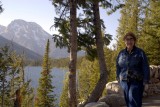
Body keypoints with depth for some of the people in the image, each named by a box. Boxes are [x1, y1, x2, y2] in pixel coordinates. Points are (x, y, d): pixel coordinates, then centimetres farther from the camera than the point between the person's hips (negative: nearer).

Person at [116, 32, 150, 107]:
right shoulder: (121, 53, 8)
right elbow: (118, 67, 14)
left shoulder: (140, 52, -2)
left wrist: (145, 81, -9)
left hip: (137, 82, -4)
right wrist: (119, 79, 10)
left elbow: (145, 68, -4)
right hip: (124, 82, 4)